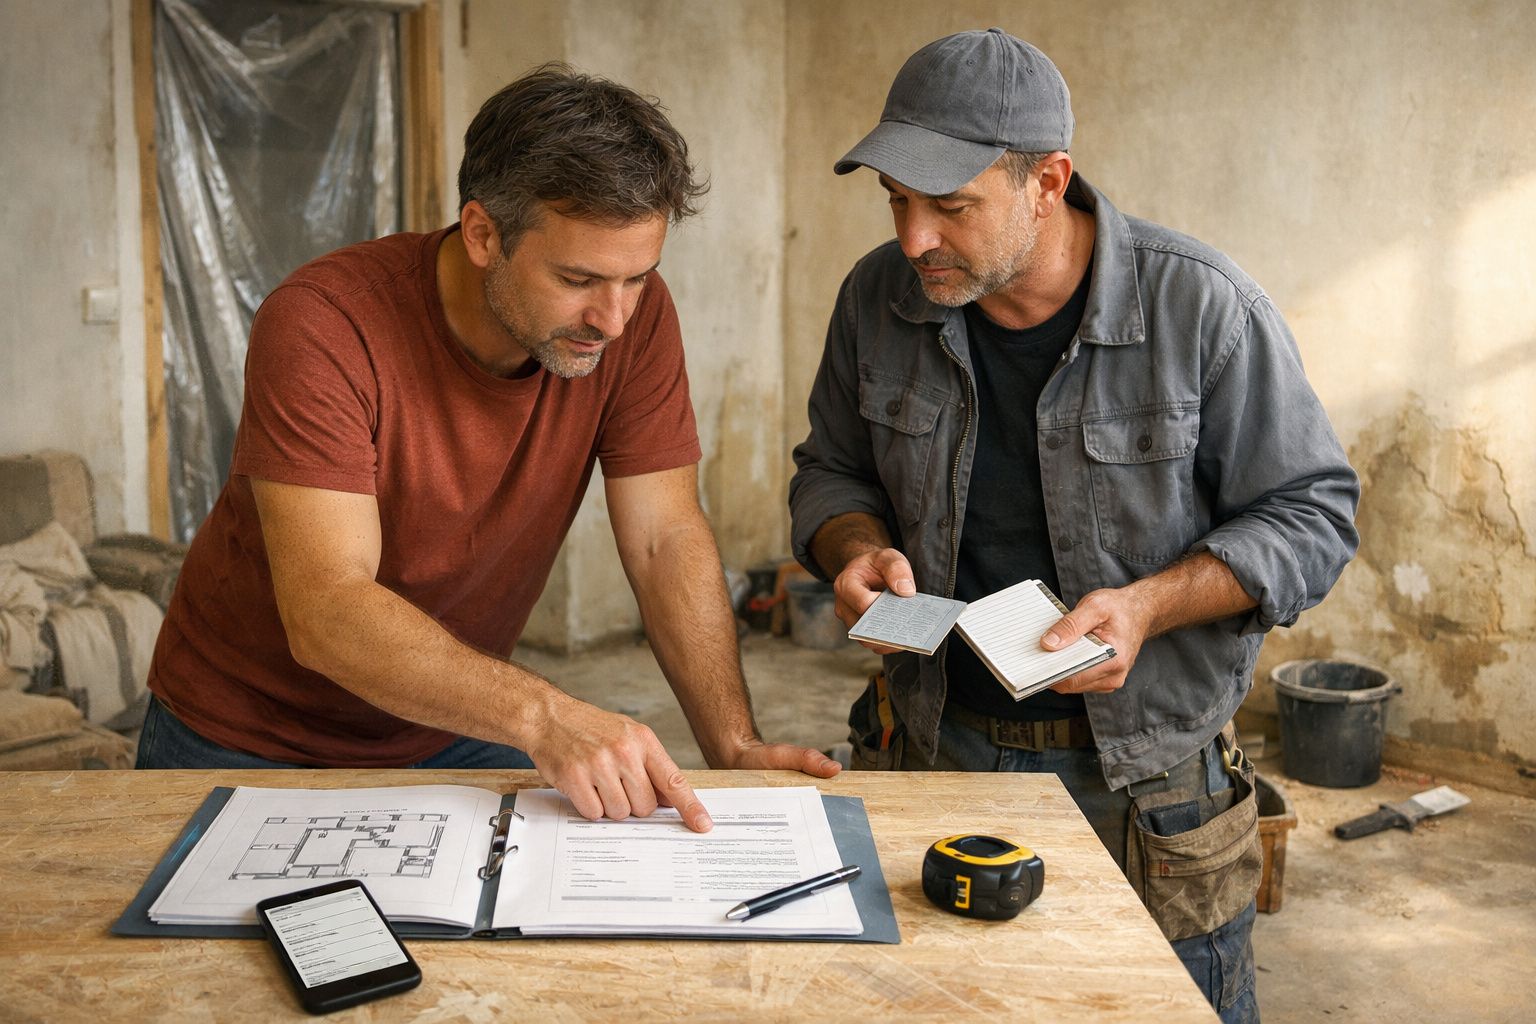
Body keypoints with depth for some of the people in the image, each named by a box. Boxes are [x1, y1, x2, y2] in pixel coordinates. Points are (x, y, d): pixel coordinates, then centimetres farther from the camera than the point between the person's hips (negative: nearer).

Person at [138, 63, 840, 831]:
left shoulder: (633, 314, -15)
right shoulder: (320, 327, -28)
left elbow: (666, 543, -13)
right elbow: (326, 614, -35)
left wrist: (736, 749, -25)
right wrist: (544, 717, -47)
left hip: (456, 730, 2)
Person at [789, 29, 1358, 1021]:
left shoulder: (1202, 306, -16)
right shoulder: (879, 297, -4)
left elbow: (1312, 513, -9)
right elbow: (830, 472, 11)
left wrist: (1149, 606, -23)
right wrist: (857, 549, -12)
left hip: (1147, 780, -3)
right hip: (933, 748, 3)